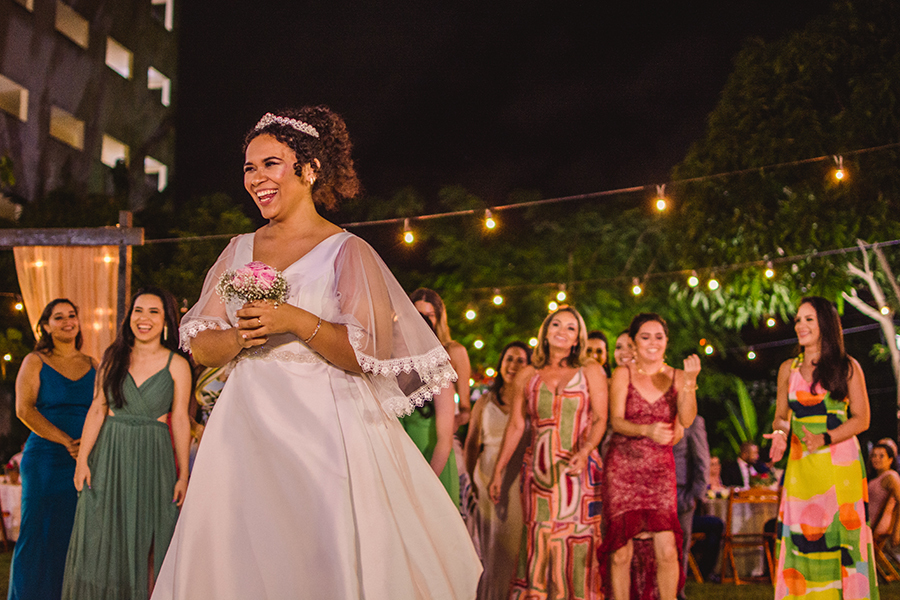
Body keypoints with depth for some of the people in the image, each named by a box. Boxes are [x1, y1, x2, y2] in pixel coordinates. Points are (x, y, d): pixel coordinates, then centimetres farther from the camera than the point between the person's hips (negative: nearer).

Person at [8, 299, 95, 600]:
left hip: (87, 462, 3)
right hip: (45, 459, -3)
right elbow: (24, 409, -6)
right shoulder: (35, 362, 5)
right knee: (39, 534, -3)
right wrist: (67, 441, -14)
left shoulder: (92, 365, 15)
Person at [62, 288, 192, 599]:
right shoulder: (113, 358, 4)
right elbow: (97, 410, 4)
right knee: (104, 541, 3)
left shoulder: (176, 365, -1)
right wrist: (82, 459, -2)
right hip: (110, 456, 2)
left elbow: (180, 420, -1)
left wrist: (183, 474, -2)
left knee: (147, 543, 1)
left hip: (154, 458, -2)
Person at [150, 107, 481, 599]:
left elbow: (372, 352, -9)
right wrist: (240, 338, -11)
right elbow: (200, 347, 10)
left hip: (324, 433, -4)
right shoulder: (240, 250, 13)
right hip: (246, 432, 5)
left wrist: (295, 321, -19)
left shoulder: (346, 251, -2)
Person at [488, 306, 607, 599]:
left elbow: (600, 419, 0)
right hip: (539, 471, 1)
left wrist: (585, 450, -18)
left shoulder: (590, 371, 6)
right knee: (539, 542, 0)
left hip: (579, 472, -1)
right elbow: (515, 426, 11)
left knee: (577, 542, -4)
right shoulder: (527, 376, 10)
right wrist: (498, 472, 9)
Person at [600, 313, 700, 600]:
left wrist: (690, 382, -21)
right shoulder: (623, 374, 4)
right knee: (621, 551, -2)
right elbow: (616, 421, -7)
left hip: (660, 469, 1)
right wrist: (647, 430, -25)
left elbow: (687, 420, -7)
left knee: (667, 550, -10)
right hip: (622, 468, -1)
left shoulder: (676, 376, 7)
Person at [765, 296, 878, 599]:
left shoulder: (847, 367, 1)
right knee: (802, 537, -1)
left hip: (840, 463, -3)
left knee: (842, 535, -3)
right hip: (801, 465, 3)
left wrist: (825, 439, -16)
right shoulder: (788, 369, 11)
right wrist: (780, 432, -7)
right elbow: (781, 415, 16)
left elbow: (861, 419, -2)